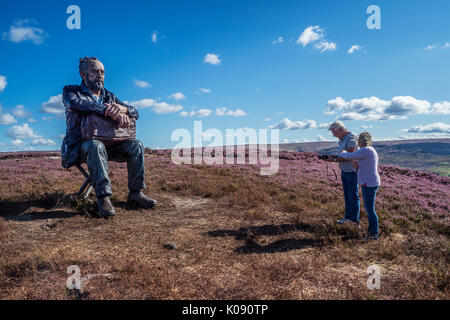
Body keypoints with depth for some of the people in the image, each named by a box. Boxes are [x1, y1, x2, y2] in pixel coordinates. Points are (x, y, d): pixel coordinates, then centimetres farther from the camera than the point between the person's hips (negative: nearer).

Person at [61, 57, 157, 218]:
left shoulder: (109, 96, 18)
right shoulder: (70, 91, 5)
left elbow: (135, 113, 8)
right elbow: (75, 103, -22)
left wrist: (122, 108, -18)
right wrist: (109, 111, -33)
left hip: (107, 145, 5)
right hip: (79, 147, -4)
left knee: (136, 145, -18)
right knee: (96, 146, -38)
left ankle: (136, 192, -13)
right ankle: (103, 197, -36)